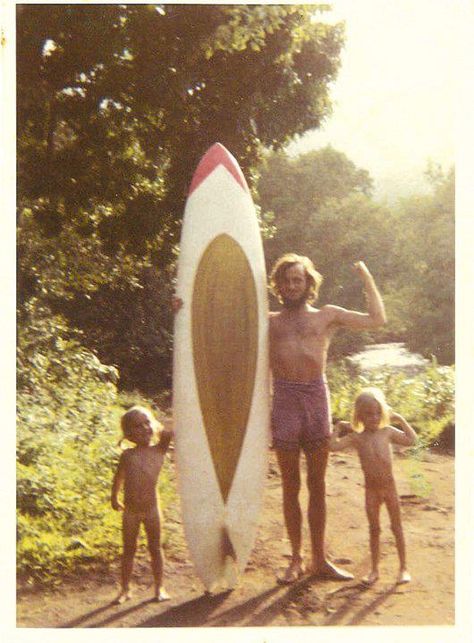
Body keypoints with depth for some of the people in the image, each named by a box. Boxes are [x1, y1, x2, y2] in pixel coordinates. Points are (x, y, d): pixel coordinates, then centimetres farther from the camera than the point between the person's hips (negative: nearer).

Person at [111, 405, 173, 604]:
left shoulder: (159, 450, -2)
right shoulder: (127, 455, -1)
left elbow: (169, 433, -14)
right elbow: (119, 477, 10)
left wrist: (156, 426, -1)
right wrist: (114, 498, 9)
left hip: (152, 509, 0)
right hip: (130, 511, 0)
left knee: (155, 548, 10)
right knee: (128, 550, 10)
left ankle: (159, 587, 22)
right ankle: (125, 589, 21)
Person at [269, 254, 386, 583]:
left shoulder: (327, 315, 14)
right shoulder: (268, 321, 13)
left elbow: (377, 319, 13)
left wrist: (367, 278, 16)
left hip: (317, 398, 0)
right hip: (285, 401, 0)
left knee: (317, 485, 7)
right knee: (291, 486, 6)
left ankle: (319, 559, 17)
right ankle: (296, 559, 17)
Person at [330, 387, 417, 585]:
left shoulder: (387, 432, -1)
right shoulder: (356, 438, -4)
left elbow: (411, 440, 0)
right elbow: (333, 445, -15)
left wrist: (401, 420, 0)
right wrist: (338, 428, -6)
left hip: (389, 486, 0)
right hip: (371, 489, 0)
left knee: (397, 527, 9)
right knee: (374, 529, 9)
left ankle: (403, 568, 20)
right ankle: (374, 570, 20)